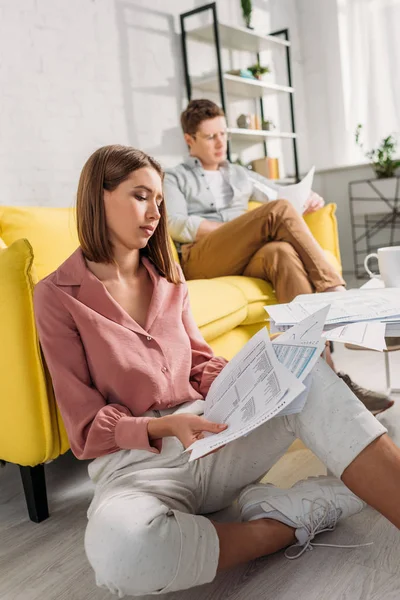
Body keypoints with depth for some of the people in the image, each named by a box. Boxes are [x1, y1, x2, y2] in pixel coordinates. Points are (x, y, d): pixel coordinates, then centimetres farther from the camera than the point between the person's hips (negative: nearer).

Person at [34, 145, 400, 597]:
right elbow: (86, 427, -4)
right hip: (136, 460, -3)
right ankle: (292, 520, -20)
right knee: (116, 549, -38)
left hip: (211, 433, 4)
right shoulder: (58, 297, -3)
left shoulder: (167, 276, 13)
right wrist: (165, 426, -22)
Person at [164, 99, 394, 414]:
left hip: (245, 258, 3)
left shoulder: (240, 175, 32)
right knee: (277, 211, -27)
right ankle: (336, 291, -26)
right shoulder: (174, 178, 18)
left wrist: (309, 198, 4)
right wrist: (243, 229, -9)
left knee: (282, 253, -36)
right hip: (199, 259, -3)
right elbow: (177, 225, -1)